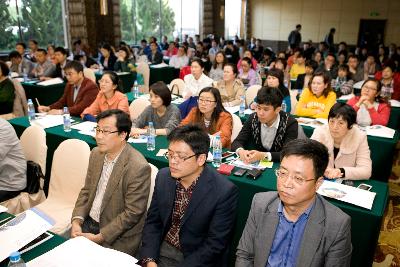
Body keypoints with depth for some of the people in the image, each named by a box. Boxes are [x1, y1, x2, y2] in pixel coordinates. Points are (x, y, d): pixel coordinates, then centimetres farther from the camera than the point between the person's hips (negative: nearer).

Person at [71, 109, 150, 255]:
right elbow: (86, 191, 9)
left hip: (116, 237, -6)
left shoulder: (138, 167, -24)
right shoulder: (96, 153, 0)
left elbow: (132, 213, -20)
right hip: (88, 222, 7)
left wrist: (99, 237, -17)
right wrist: (76, 220, -5)